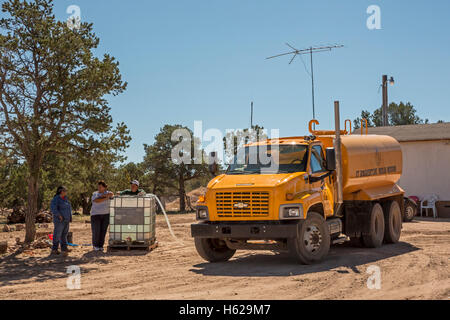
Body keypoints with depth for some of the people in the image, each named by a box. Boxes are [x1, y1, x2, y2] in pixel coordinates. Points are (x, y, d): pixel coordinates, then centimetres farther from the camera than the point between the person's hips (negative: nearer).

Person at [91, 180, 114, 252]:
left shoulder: (108, 193, 10)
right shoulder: (95, 194, 7)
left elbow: (112, 194, -13)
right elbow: (97, 200, -13)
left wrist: (103, 195, -16)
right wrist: (106, 198, -10)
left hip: (106, 215, 1)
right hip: (96, 215, -1)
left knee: (103, 231, 1)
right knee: (96, 231, -5)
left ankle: (101, 246, 11)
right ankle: (95, 246, 11)